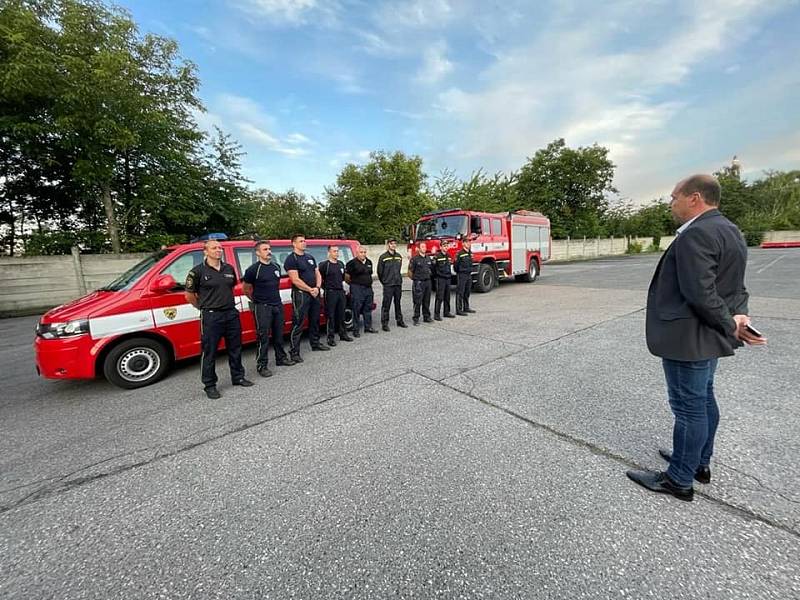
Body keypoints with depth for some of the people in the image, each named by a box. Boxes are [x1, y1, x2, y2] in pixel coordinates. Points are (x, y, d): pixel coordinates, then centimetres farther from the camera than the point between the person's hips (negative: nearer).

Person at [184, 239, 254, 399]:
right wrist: (203, 307, 5)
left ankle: (238, 377, 30)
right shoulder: (198, 271, -8)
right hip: (211, 317, -5)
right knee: (209, 352, 5)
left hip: (231, 313, 5)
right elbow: (188, 295, -2)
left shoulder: (229, 269, 7)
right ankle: (210, 385, 18)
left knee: (235, 349, 15)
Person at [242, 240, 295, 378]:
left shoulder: (276, 267, 10)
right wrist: (257, 300, 8)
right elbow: (245, 289, 0)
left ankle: (281, 358, 28)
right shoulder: (253, 269, -9)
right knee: (263, 337, -2)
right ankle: (262, 365, 7)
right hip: (262, 308, -6)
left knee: (279, 334, 14)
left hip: (278, 305, 6)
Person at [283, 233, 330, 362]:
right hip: (301, 294, -7)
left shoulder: (310, 257, 15)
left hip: (315, 293, 8)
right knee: (298, 324, -6)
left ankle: (315, 343, 32)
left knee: (315, 320, 17)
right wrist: (310, 290, -14)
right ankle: (294, 352, -1)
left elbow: (318, 274, 14)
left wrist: (317, 288, -4)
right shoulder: (291, 259, -8)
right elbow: (295, 280, -16)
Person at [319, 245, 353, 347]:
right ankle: (330, 338, 4)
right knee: (331, 316, -2)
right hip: (330, 293, -6)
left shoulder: (341, 264, 14)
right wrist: (325, 288, -5)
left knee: (341, 315, 12)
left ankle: (343, 334, 23)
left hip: (341, 292, 6)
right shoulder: (324, 265, -7)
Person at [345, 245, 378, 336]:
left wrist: (369, 283, 14)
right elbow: (346, 275, -9)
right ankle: (356, 330, 4)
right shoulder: (353, 263, -10)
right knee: (356, 310, -3)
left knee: (368, 308, 13)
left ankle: (368, 327, 25)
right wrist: (353, 283, 0)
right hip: (357, 289, -7)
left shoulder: (369, 262, 12)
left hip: (368, 288, 7)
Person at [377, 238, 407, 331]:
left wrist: (399, 279, 14)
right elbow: (380, 272, -2)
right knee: (386, 305, -2)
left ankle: (399, 321, 25)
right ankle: (384, 324, 5)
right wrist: (384, 281, 4)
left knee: (398, 303, 14)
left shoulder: (399, 256, 9)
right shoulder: (383, 257, -6)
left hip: (398, 284, 5)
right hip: (388, 285, -5)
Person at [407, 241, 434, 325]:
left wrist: (430, 275, 13)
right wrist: (414, 278, -3)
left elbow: (432, 269, 22)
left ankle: (427, 317, 22)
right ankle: (416, 319, 4)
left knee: (427, 301, 12)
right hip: (418, 283, -6)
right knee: (417, 302, -3)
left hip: (427, 281, 6)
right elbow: (410, 271, -7)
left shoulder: (429, 258, 11)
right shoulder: (415, 259, -7)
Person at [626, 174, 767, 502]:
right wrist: (739, 315, -2)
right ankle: (700, 463, 37)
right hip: (708, 338, 10)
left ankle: (679, 480, 18)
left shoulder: (696, 234, -21)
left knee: (689, 407, 2)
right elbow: (736, 285, 13)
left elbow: (701, 293, -26)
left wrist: (730, 326, -13)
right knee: (703, 400, 20)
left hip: (688, 339, -10)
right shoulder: (729, 230, 13)